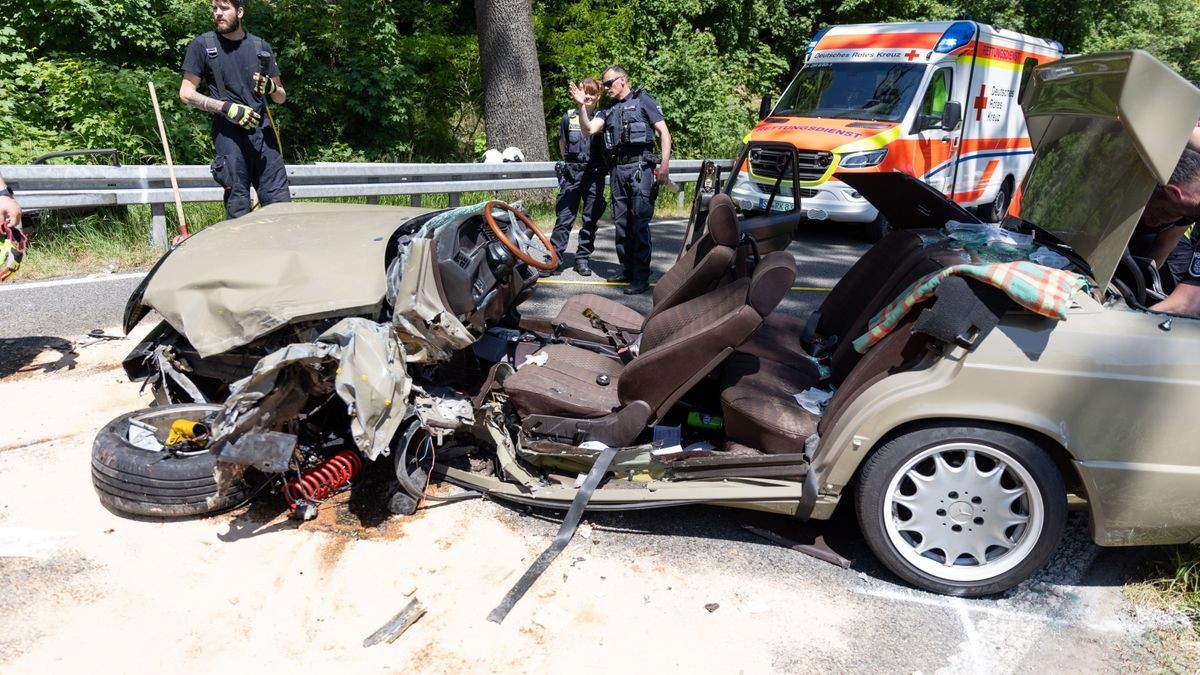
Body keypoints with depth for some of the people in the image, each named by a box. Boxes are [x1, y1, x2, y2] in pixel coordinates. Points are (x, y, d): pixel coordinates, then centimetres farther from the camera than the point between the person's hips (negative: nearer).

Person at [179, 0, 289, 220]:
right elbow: (186, 93, 3)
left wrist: (271, 87, -5)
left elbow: (281, 97, 18)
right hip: (228, 132, -3)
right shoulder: (203, 45, 6)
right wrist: (226, 107, -11)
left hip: (262, 128, 3)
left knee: (280, 201, -1)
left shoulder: (260, 46, 14)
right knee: (238, 205, -4)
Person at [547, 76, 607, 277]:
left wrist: (593, 163, 3)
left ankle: (583, 258, 15)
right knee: (564, 218, -3)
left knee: (591, 219, 5)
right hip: (572, 174, 0)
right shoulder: (568, 117, 5)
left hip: (595, 175, 1)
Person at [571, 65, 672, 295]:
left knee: (640, 222, -9)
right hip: (617, 170, 6)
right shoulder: (607, 110, 20)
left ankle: (642, 276, -6)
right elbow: (588, 130, 8)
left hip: (640, 167, -6)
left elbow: (664, 132, -1)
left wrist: (665, 163, -12)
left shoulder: (643, 100, 4)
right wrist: (582, 105, -5)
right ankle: (627, 269, 19)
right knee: (621, 223, 8)